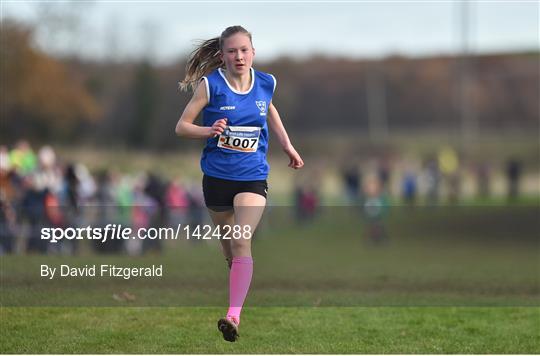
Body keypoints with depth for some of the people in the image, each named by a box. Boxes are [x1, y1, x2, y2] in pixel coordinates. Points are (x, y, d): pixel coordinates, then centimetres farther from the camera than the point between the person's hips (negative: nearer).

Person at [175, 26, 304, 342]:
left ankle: (234, 316, -28)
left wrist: (287, 145, 23)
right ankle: (239, 289, 41)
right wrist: (209, 131, -26)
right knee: (229, 247, 14)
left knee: (242, 243, -18)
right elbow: (182, 126, -7)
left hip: (252, 177, 0)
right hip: (217, 176, 0)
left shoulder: (266, 84, 0)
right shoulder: (210, 85, -9)